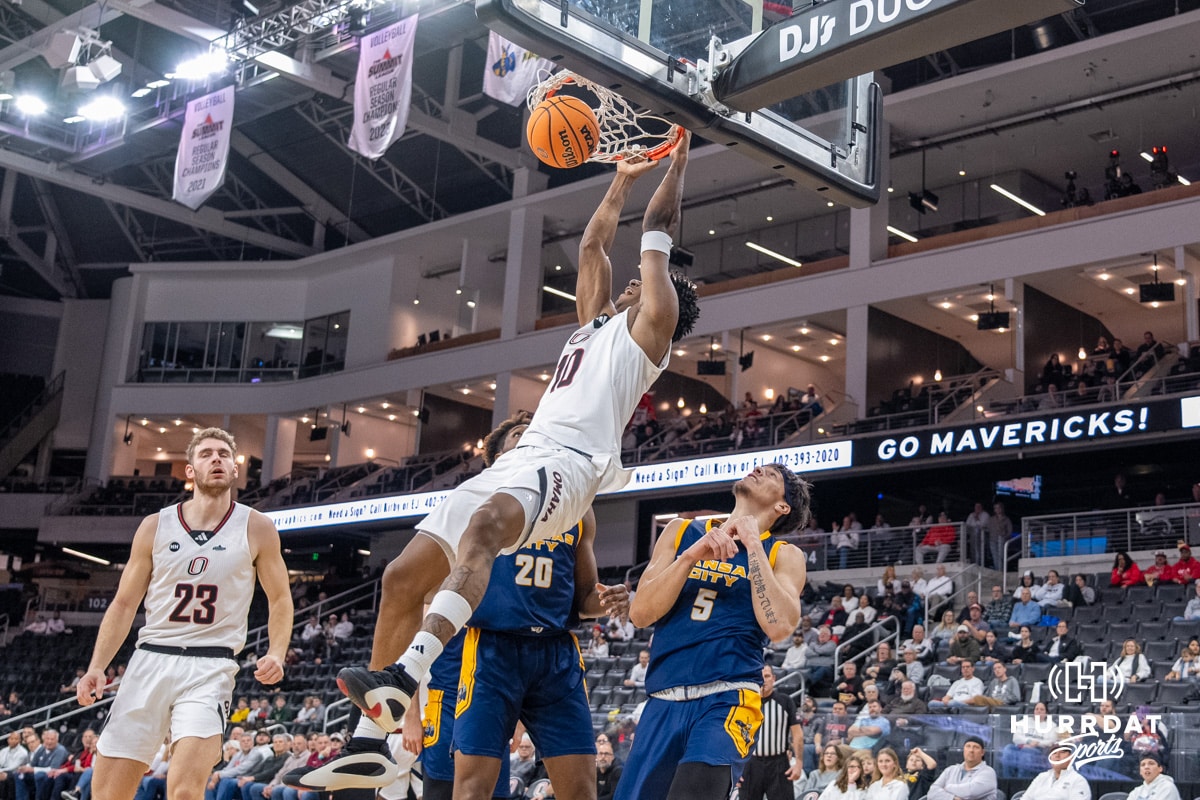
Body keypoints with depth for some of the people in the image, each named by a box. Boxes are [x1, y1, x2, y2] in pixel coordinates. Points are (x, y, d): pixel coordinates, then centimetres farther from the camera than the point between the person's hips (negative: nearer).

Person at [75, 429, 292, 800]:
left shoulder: (256, 529, 2)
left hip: (210, 667, -2)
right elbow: (124, 604, 10)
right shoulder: (155, 526, 6)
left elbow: (280, 599, 9)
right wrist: (96, 666, -1)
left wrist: (276, 654, -8)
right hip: (150, 660, 3)